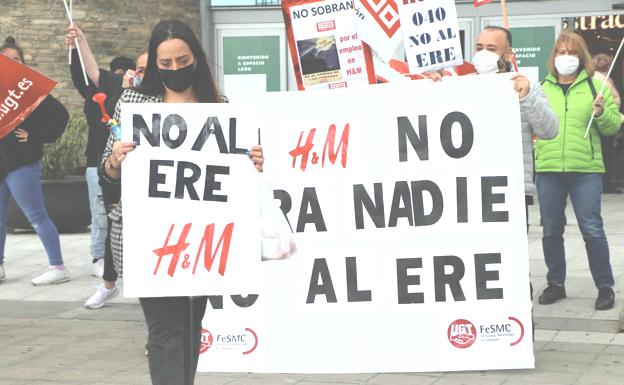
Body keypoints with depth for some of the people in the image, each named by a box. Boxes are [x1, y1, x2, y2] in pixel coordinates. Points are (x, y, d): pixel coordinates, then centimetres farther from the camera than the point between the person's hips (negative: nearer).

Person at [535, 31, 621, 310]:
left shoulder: (595, 86, 6)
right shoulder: (541, 88, 10)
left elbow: (613, 127, 5)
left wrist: (602, 113, -15)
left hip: (585, 169, -2)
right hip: (547, 169, 3)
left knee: (592, 230, -4)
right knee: (551, 231, 10)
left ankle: (605, 286, 8)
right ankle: (555, 284, 23)